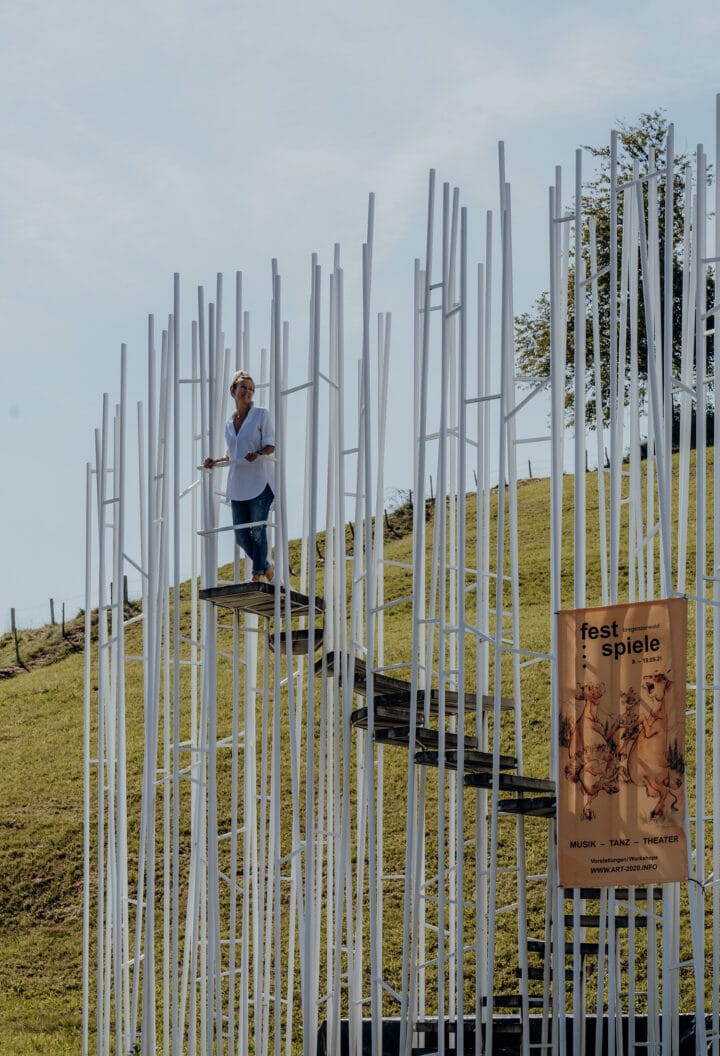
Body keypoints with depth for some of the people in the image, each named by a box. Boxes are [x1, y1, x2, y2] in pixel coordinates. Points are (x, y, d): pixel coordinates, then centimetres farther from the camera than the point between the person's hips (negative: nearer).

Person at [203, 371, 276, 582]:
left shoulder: (261, 415, 2)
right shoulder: (229, 423, 16)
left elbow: (270, 446, -6)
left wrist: (257, 454, -26)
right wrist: (216, 461, 9)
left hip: (259, 482, -5)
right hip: (238, 484, 5)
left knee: (257, 531, -8)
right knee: (241, 536, 4)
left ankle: (257, 576, -1)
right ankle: (266, 567, 23)